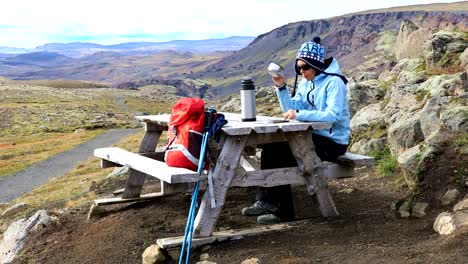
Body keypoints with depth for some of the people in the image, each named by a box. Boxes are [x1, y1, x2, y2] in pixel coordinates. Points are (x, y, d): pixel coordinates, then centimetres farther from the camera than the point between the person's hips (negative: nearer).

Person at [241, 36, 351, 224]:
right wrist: (281, 87, -8)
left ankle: (282, 210, -11)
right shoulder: (305, 83, 11)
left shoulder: (334, 82, -13)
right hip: (314, 136, 8)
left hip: (332, 141, -8)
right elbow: (291, 109, 5)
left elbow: (333, 115, -26)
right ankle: (266, 200, -11)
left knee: (282, 156, -21)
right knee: (271, 148, -11)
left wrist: (299, 114, -30)